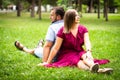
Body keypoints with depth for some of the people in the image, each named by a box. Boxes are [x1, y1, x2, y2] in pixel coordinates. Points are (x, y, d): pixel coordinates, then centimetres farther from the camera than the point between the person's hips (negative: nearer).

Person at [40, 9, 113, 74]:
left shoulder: (83, 29, 0)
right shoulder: (63, 31, -10)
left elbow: (87, 42, -16)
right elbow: (56, 48, -9)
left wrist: (88, 52, -38)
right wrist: (48, 62, -10)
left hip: (79, 52, 4)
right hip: (67, 54, -4)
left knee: (85, 56, -31)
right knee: (78, 62, -34)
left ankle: (93, 67, -66)